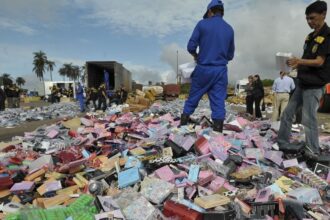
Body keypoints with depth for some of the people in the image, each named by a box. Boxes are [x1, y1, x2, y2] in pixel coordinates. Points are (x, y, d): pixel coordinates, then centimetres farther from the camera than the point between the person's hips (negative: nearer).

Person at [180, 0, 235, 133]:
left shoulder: (202, 24, -1)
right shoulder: (229, 29, 10)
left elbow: (191, 47, -5)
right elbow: (230, 55, 13)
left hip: (203, 69, -2)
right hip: (221, 70, 2)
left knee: (193, 98, 10)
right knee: (218, 101, 3)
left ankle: (183, 124, 17)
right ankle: (217, 131, 3)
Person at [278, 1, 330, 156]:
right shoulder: (310, 36, 15)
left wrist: (299, 61, -31)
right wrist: (296, 64, 1)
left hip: (314, 85, -8)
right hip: (302, 83, 8)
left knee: (308, 120, -7)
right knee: (287, 114, 9)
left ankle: (313, 153, 4)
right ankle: (283, 143, 19)